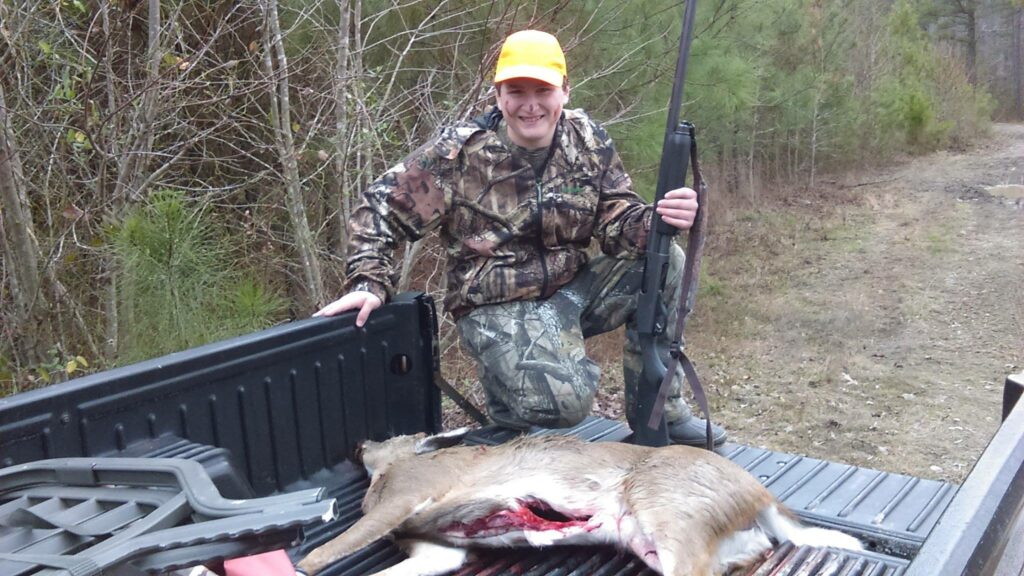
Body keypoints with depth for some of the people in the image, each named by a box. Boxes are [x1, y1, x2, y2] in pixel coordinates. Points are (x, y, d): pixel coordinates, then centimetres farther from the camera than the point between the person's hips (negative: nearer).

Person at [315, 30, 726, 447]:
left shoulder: (588, 140, -1)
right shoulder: (459, 152, -13)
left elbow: (617, 223, -2)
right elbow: (382, 209, -5)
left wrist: (660, 220, -24)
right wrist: (368, 283, -17)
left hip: (574, 288, 5)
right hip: (499, 307, -5)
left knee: (664, 261, -16)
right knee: (562, 401, -30)